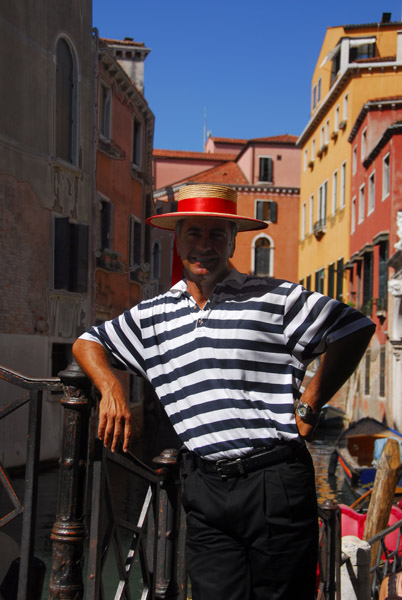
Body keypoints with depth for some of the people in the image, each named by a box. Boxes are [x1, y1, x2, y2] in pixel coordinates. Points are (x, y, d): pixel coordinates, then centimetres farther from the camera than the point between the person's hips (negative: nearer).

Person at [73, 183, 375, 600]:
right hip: (206, 489, 3)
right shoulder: (151, 316, 13)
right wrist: (111, 389, 5)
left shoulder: (275, 298, 0)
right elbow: (87, 343, 24)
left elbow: (355, 329, 2)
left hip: (275, 483, -3)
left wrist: (309, 405, 0)